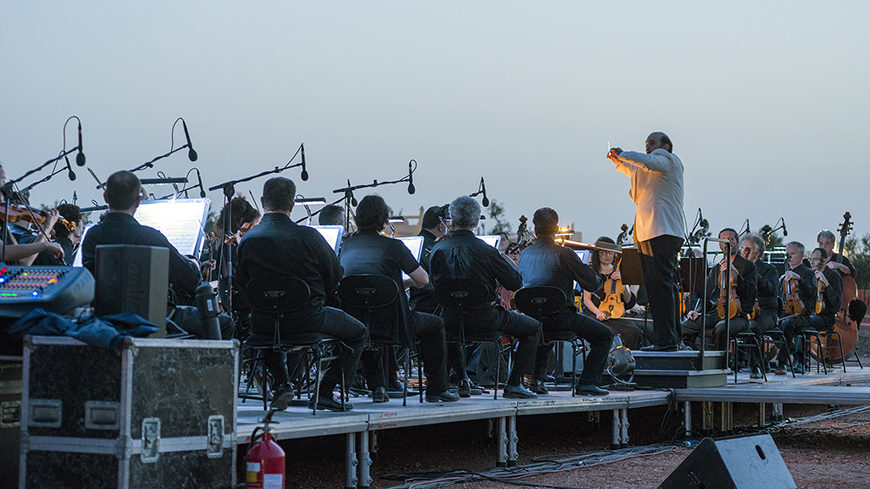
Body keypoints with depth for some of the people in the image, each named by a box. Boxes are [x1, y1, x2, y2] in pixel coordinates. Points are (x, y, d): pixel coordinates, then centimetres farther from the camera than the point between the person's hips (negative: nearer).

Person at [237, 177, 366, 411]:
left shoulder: (247, 240, -7)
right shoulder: (308, 236, -15)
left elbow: (244, 284, 4)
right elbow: (335, 278, -4)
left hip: (263, 324, 4)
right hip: (307, 320, -3)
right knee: (358, 333, 20)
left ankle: (281, 383, 24)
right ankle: (325, 392, 11)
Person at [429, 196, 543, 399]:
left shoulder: (437, 251, -5)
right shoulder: (485, 251, -17)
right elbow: (515, 283, -8)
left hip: (451, 321, 4)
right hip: (483, 318, -4)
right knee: (533, 328, 13)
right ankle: (514, 384, 9)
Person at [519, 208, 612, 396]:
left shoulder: (524, 255, 4)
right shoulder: (564, 254, -13)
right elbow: (593, 284, -10)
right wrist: (599, 279, 15)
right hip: (559, 315, -6)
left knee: (545, 330, 41)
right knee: (605, 335, 7)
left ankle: (537, 378, 28)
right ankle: (586, 382, -1)